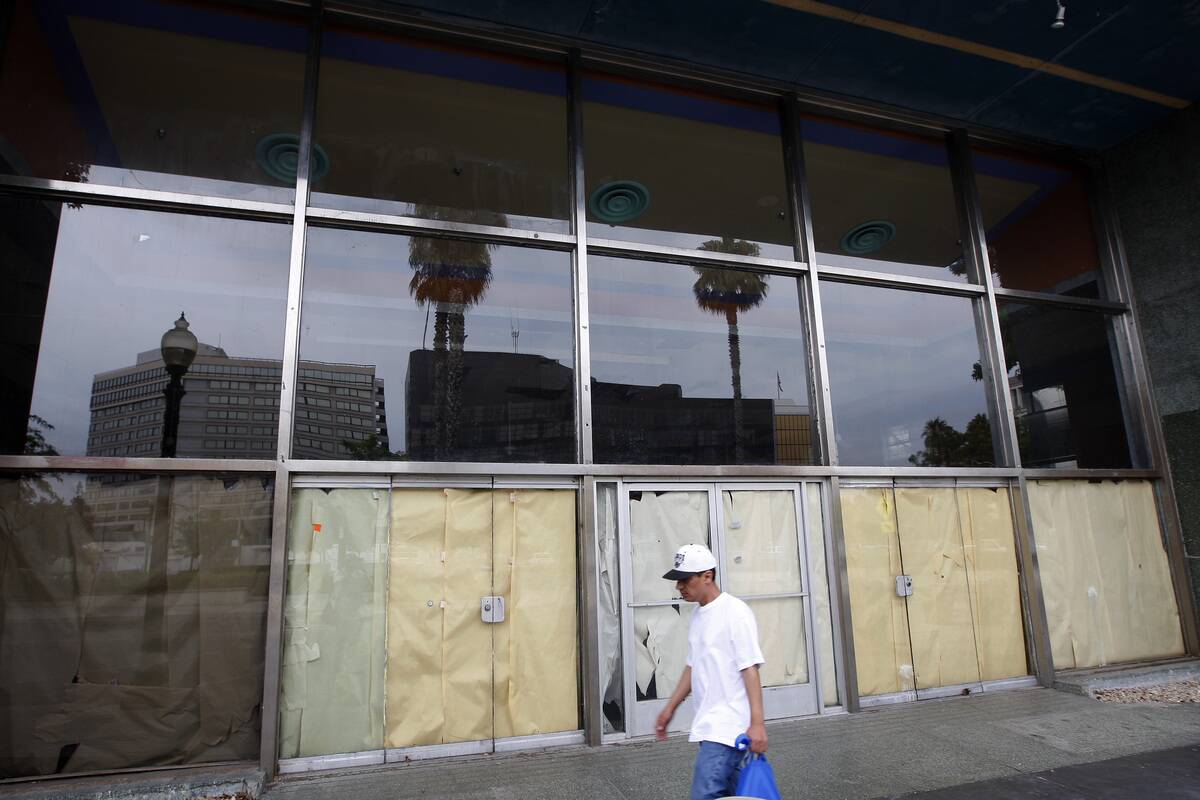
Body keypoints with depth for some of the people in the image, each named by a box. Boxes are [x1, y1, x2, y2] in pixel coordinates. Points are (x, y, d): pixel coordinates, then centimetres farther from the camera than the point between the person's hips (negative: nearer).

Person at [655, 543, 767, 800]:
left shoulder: (735, 612, -13)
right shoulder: (698, 615, 12)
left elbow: (750, 669, -16)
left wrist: (757, 723, -20)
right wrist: (669, 709, 22)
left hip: (727, 726, -8)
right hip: (708, 725, 8)